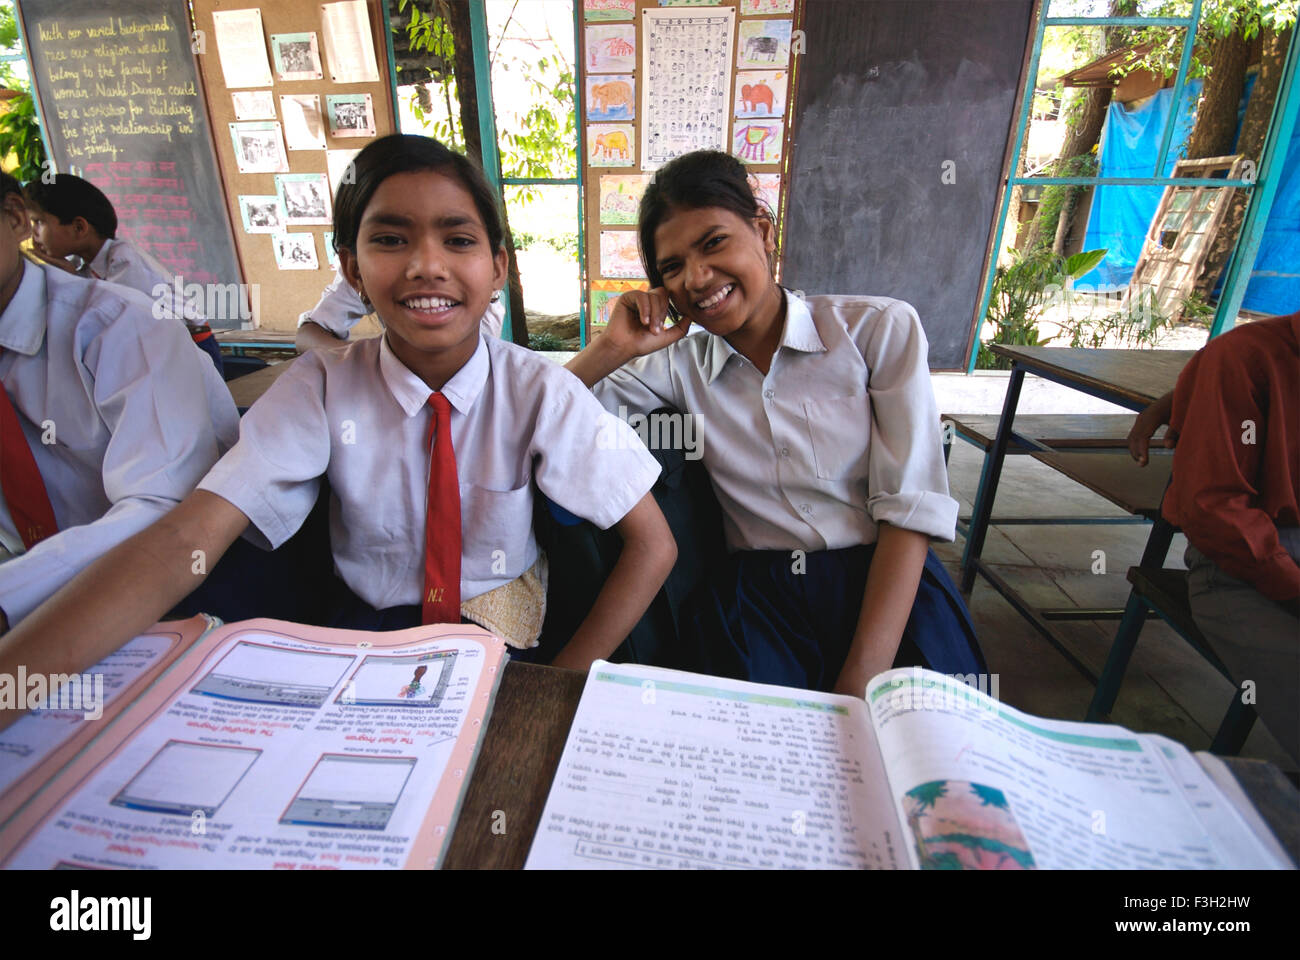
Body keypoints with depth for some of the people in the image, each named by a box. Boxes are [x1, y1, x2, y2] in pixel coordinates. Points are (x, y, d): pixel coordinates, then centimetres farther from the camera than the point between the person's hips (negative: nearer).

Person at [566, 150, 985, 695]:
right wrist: (613, 347, -6)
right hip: (757, 594, 1)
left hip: (886, 581, 0)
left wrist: (865, 675, -15)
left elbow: (911, 508, -6)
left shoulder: (879, 329, 2)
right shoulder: (679, 365, 8)